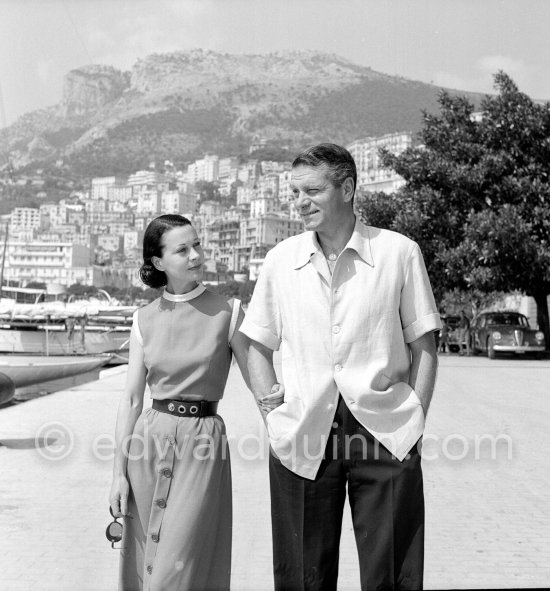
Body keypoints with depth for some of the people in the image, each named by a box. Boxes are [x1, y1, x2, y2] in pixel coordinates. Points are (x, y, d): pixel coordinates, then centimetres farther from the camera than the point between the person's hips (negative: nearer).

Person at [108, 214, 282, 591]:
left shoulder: (227, 312, -2)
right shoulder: (145, 320, 4)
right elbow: (132, 399, 5)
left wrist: (276, 398, -22)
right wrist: (119, 471, 2)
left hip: (202, 442, -3)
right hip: (149, 439, 3)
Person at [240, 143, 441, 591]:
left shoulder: (399, 252, 0)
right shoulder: (281, 260, 6)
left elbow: (423, 348, 4)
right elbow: (258, 347, 14)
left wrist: (416, 423, -3)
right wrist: (272, 417, 4)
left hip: (384, 428, -2)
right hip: (302, 436, 2)